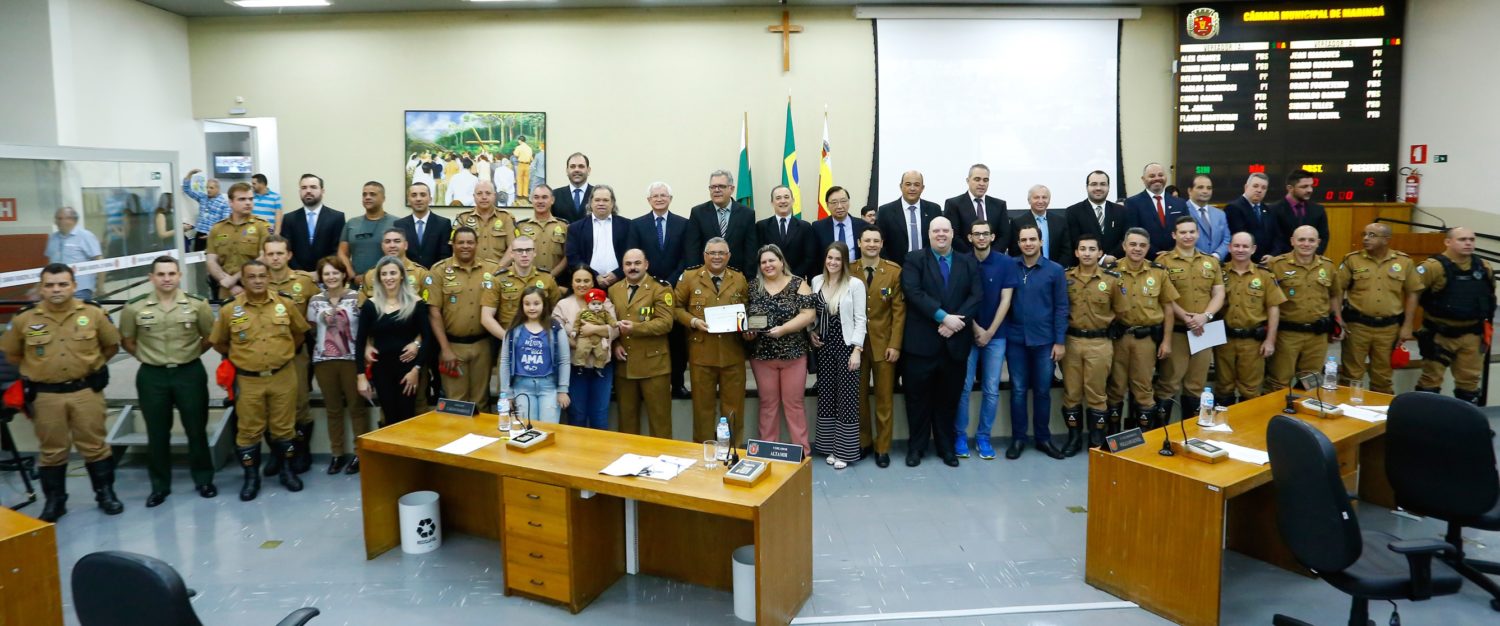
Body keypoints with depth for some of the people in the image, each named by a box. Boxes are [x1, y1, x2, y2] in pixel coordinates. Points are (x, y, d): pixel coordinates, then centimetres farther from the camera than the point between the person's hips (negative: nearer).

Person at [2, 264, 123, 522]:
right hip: (45, 396, 1)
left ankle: (105, 493, 20)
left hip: (86, 392, -1)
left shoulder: (93, 313, -4)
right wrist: (39, 368, 12)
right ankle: (54, 500, 23)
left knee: (94, 446, 7)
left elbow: (112, 344, 9)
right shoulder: (24, 319, -4)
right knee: (51, 451, 10)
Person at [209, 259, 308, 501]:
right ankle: (251, 477, 20)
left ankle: (287, 470, 25)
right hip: (248, 380, -1)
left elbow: (300, 333, 14)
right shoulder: (229, 309, -5)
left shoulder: (285, 305, -2)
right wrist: (241, 357, 9)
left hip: (283, 377, 1)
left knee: (284, 426, 9)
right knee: (249, 429, 7)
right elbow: (219, 343, 8)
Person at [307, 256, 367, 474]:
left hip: (351, 359, -3)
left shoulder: (356, 298, -2)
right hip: (323, 360, 3)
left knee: (356, 406, 2)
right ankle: (337, 453, 20)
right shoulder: (315, 301, 7)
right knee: (333, 408, 11)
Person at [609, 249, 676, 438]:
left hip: (653, 364, -5)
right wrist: (615, 344, -4)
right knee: (626, 416, 14)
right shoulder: (613, 290, 12)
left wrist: (635, 328, -23)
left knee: (659, 415, 2)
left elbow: (665, 322, -15)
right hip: (623, 365, 5)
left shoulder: (660, 288, -6)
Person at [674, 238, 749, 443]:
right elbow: (677, 307, 4)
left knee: (734, 405, 8)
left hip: (733, 353, 2)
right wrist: (693, 321, -13)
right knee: (703, 405, 8)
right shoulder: (689, 277, 2)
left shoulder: (740, 279, 8)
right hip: (702, 353, -1)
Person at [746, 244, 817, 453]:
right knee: (768, 403, 9)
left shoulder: (798, 284, -2)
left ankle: (802, 450, 11)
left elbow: (808, 314, -11)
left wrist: (783, 328, -21)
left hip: (793, 354, -2)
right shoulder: (753, 287, 5)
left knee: (793, 403, 4)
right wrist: (746, 331, -12)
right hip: (762, 355, 2)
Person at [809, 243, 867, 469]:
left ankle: (845, 450, 8)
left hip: (847, 346, -4)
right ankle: (830, 447, 19)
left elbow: (860, 319, -8)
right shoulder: (816, 281, 6)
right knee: (826, 397, 8)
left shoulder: (855, 284, -7)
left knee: (847, 398, -1)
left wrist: (857, 350, -14)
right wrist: (811, 333, 0)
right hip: (823, 346, 4)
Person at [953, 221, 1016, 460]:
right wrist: (975, 329, -9)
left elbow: (1005, 300, -4)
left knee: (991, 390, 3)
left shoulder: (1006, 263, -2)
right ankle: (960, 436, 11)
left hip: (995, 335, 1)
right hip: (967, 334, -1)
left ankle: (983, 436, 15)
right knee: (963, 387, -1)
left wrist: (989, 332, -8)